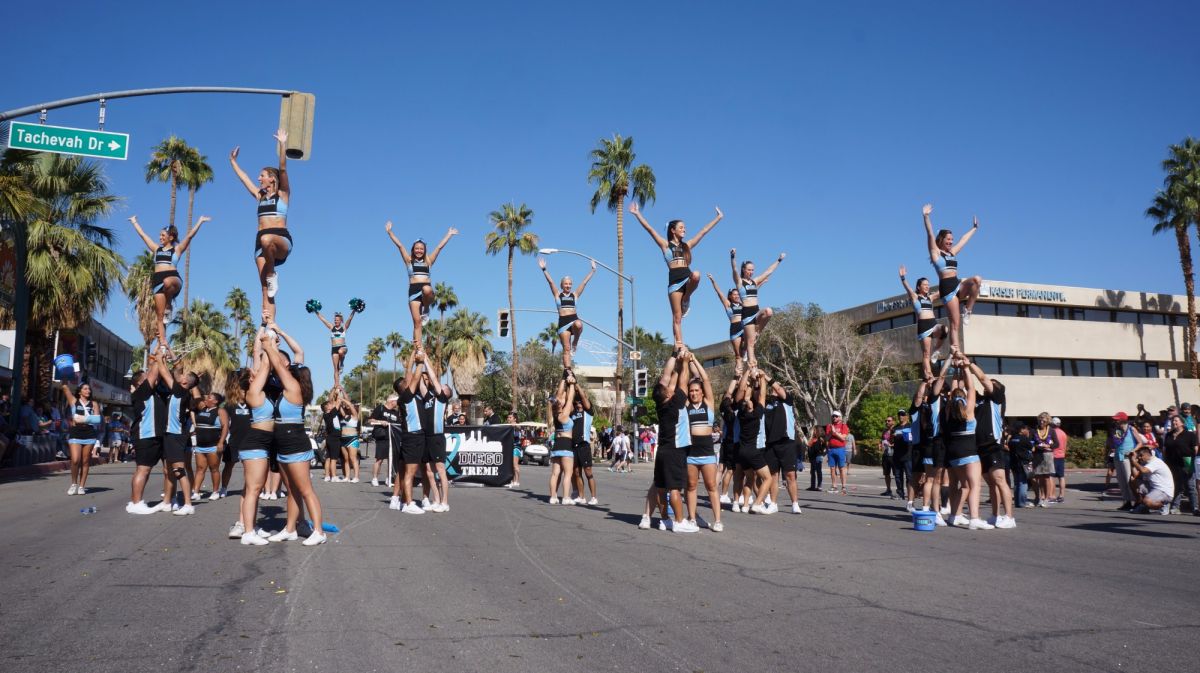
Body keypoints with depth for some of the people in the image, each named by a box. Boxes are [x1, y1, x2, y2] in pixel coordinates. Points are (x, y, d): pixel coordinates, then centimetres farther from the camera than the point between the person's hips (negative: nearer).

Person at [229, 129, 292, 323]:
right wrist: (233, 161, 42)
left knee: (267, 240, -43)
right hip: (262, 242, 5)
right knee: (265, 289, -9)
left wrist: (283, 144, -10)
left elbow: (283, 168, -3)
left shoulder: (283, 194, 8)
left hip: (281, 239, -5)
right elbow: (244, 178, 35)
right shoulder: (259, 196, 23)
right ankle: (269, 326, -17)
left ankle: (272, 275, -21)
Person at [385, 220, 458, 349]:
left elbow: (440, 247, 22)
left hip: (427, 288, 0)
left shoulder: (428, 261, 19)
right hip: (413, 290, 0)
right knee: (417, 321, -11)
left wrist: (449, 234, 25)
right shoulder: (409, 261, 17)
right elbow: (399, 245, 14)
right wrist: (389, 231, 12)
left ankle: (426, 309, -9)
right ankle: (419, 349, -10)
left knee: (427, 289, -40)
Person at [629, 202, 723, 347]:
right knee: (677, 317, -7)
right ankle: (679, 345, -4)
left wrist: (718, 217, 29)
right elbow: (649, 229, 3)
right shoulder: (665, 245, 9)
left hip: (688, 279, 3)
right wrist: (637, 214, -2)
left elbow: (704, 231, 25)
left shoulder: (687, 245, 20)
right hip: (674, 281, -3)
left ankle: (686, 300, -7)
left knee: (696, 275, -34)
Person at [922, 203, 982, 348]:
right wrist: (926, 217, -19)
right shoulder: (936, 252, 3)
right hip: (946, 287, -6)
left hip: (958, 285, 7)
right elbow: (930, 234, -9)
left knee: (977, 280, -24)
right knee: (955, 323, -11)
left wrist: (974, 228, 44)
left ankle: (966, 311, -11)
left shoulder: (953, 252, 21)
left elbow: (964, 239, 34)